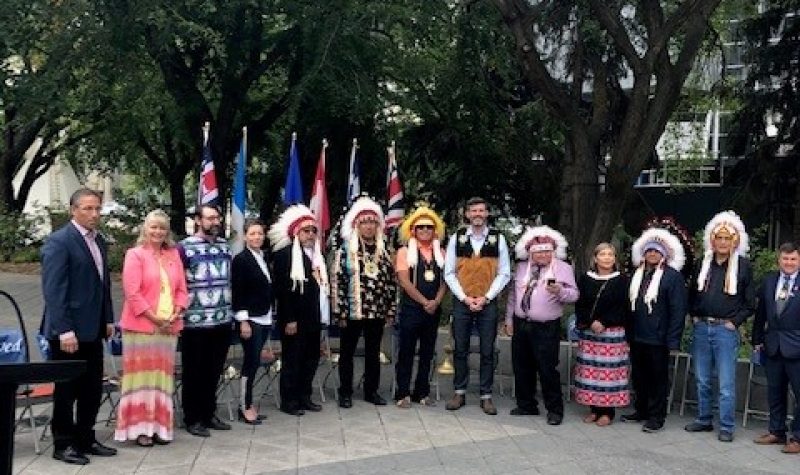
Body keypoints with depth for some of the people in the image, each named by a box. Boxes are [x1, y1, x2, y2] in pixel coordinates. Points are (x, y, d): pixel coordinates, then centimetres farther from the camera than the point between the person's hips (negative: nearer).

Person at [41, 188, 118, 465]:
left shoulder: (99, 241, 11)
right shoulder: (59, 241, -12)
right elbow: (53, 290, -17)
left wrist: (108, 319, 13)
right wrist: (64, 330, -21)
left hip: (92, 329, 7)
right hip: (69, 331, -7)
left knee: (93, 389, 13)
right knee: (67, 390, 5)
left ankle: (85, 439, 26)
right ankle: (63, 445, 18)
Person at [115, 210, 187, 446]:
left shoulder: (173, 255, 12)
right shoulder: (135, 254, -4)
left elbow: (181, 289, 12)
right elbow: (132, 292, -11)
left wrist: (176, 314, -3)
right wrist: (153, 317, -14)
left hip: (169, 327, 5)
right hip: (141, 325, -5)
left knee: (162, 375, 9)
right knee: (142, 375, 1)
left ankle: (159, 425, 16)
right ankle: (140, 427, 8)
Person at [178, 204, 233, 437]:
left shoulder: (225, 246, 11)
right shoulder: (185, 247, -7)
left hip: (222, 321, 5)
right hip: (195, 322, -5)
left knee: (214, 371, 14)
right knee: (194, 372, 6)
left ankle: (209, 414, 27)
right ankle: (192, 419, 16)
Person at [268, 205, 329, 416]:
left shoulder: (316, 254, 13)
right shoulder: (285, 254, -10)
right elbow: (282, 289, -15)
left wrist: (323, 313, 10)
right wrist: (289, 319, -18)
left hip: (313, 317, 7)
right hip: (294, 319, -7)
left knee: (311, 358, 12)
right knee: (292, 359, 1)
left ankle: (304, 397, 24)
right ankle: (288, 401, 11)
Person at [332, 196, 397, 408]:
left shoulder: (383, 251, 8)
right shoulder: (346, 250, -4)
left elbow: (391, 282, 9)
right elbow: (338, 281, -7)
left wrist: (391, 310, 5)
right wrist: (341, 312, -11)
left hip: (377, 311, 4)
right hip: (353, 310, -3)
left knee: (373, 353, 12)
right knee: (347, 352, 8)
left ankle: (372, 390, 24)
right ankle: (345, 393, 18)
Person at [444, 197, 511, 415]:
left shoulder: (498, 239, 1)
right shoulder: (457, 238, 1)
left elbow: (504, 274, 0)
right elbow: (449, 273, 1)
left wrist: (486, 297, -9)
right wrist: (464, 298, -8)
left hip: (488, 303, 0)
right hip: (461, 302, 1)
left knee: (487, 351, 5)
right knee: (460, 350, 7)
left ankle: (486, 396, 14)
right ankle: (459, 393, 19)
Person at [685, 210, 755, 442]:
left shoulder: (743, 266, -3)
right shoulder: (703, 263, 8)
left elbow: (750, 302, 0)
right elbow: (693, 293, 19)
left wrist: (735, 321, -6)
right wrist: (694, 315, 9)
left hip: (725, 330, -4)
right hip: (701, 328, 4)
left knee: (726, 383, -1)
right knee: (702, 380, 12)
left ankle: (727, 427, 9)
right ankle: (704, 420, 24)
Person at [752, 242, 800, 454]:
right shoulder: (769, 281, 8)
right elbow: (761, 312, 11)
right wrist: (757, 339, 10)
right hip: (773, 346, 5)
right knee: (775, 392, 14)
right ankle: (776, 432, 27)